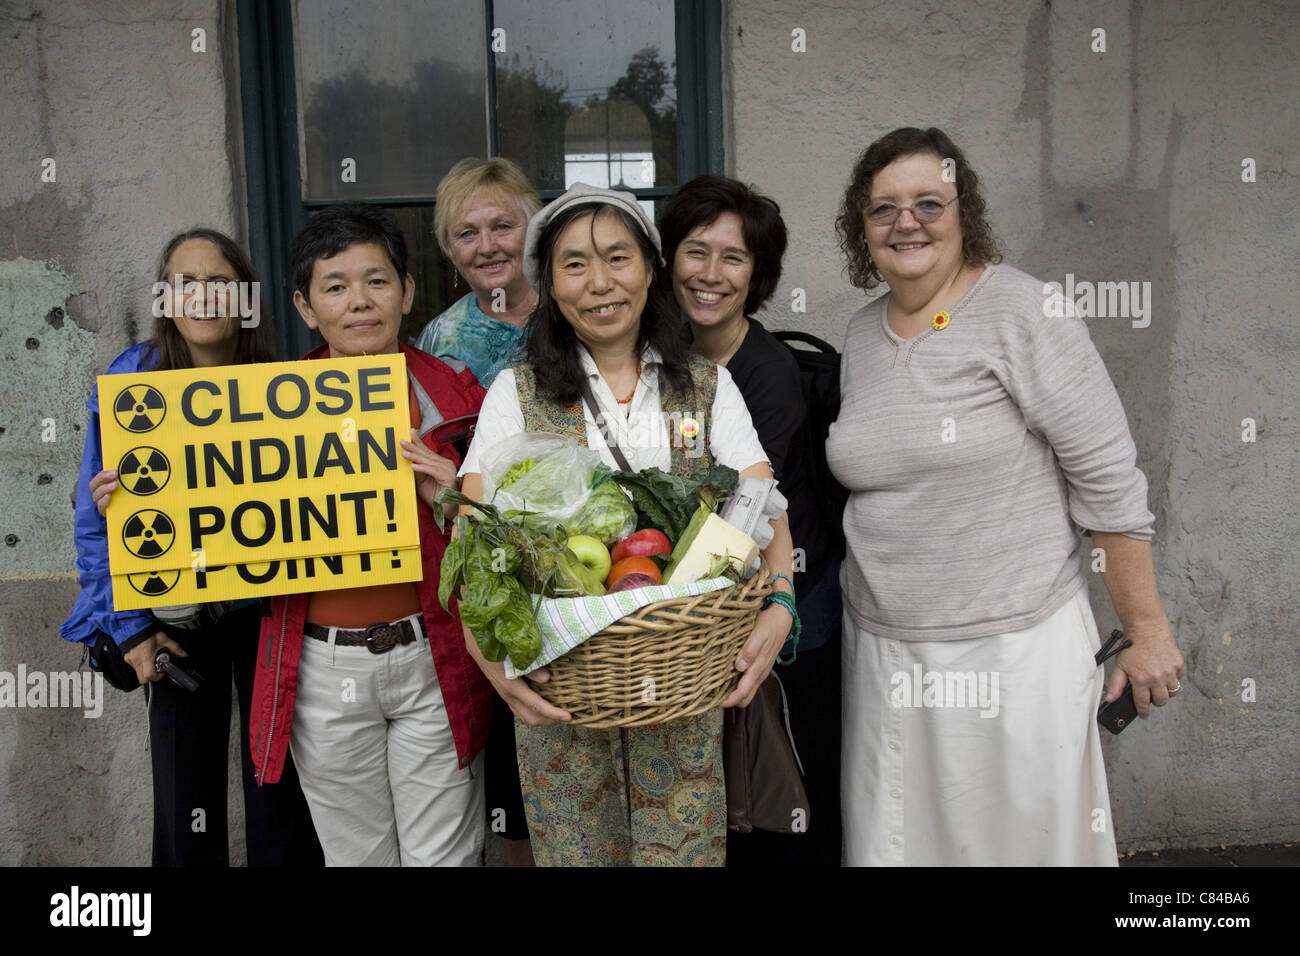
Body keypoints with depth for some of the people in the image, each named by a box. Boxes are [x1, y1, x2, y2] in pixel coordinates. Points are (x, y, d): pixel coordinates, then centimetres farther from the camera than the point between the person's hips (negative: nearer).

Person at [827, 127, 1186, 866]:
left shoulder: (1021, 312, -10)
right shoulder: (862, 335, 9)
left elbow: (1109, 481, -10)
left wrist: (1148, 632, -10)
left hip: (1016, 651, -5)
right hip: (883, 652, 6)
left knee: (1025, 838, 6)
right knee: (896, 840, 14)